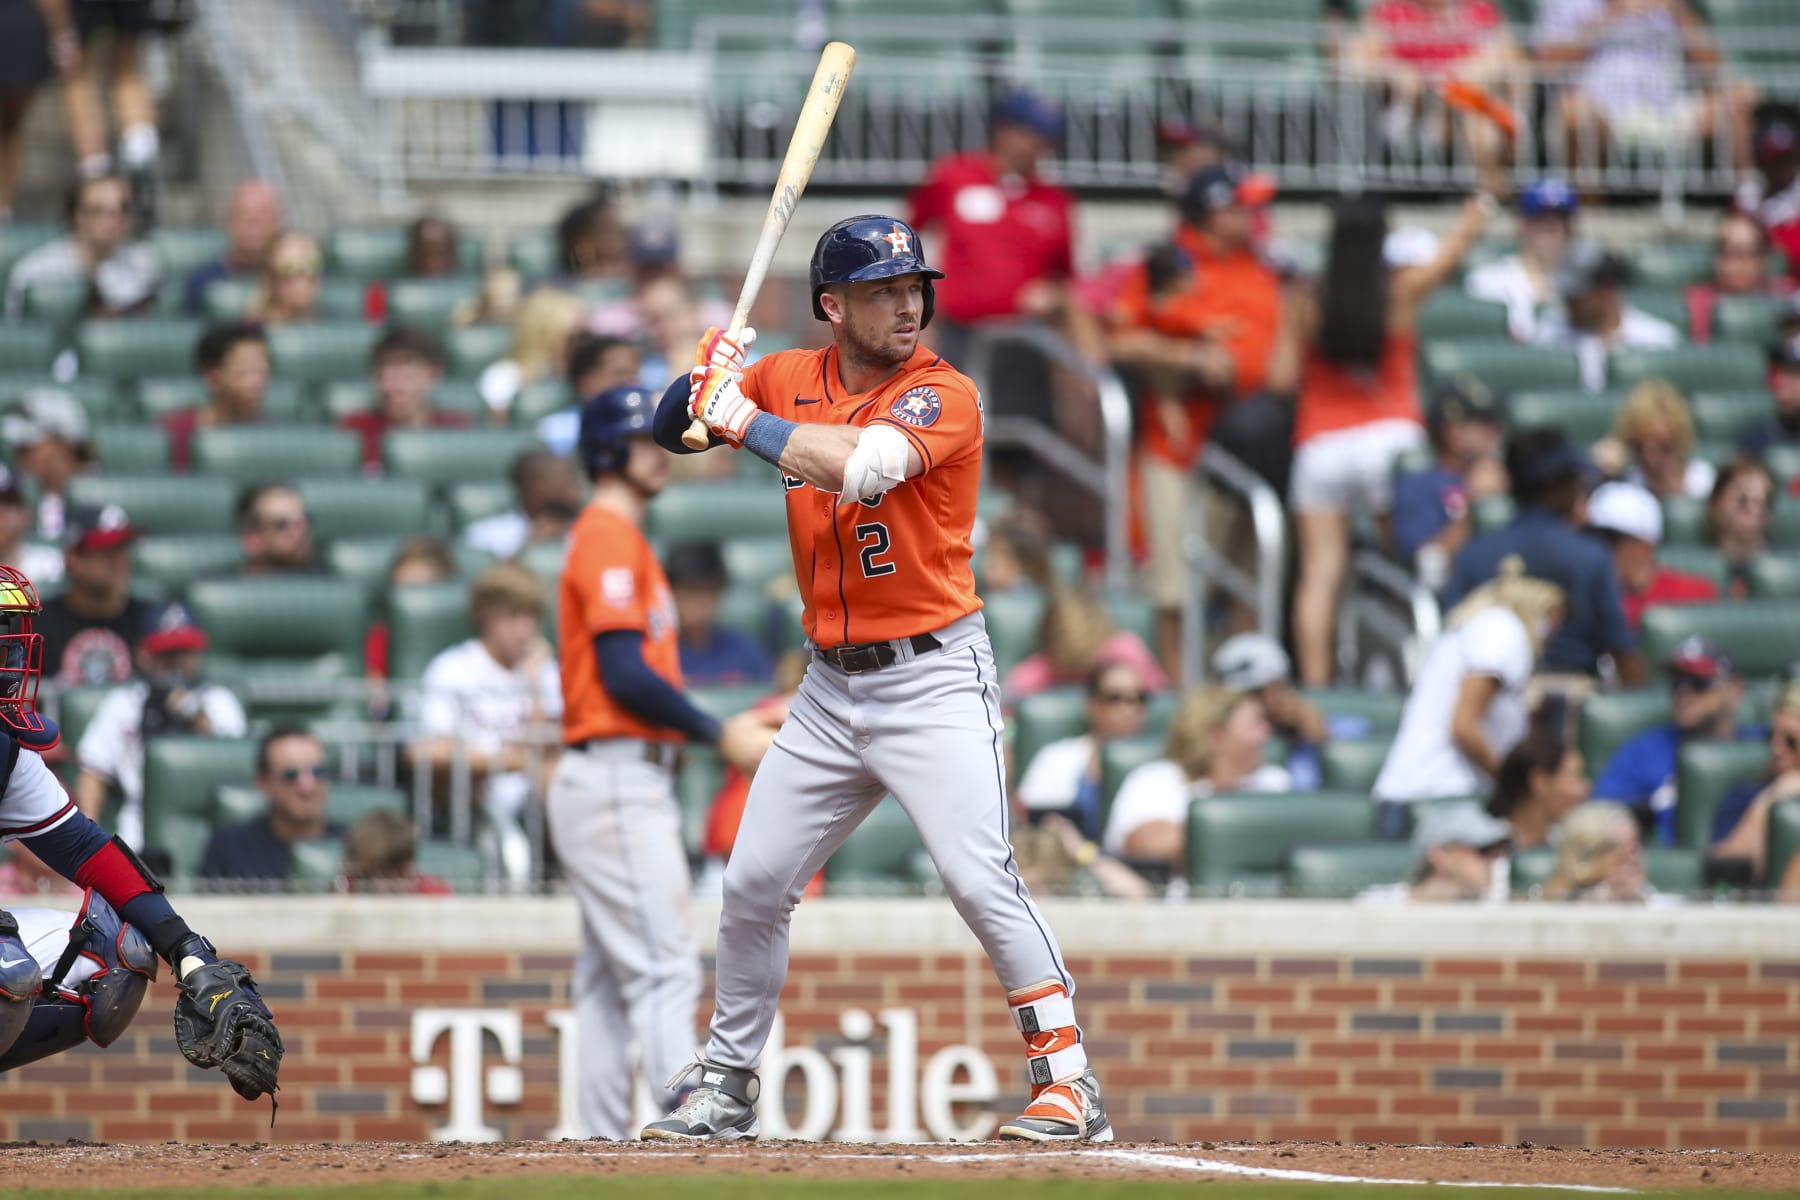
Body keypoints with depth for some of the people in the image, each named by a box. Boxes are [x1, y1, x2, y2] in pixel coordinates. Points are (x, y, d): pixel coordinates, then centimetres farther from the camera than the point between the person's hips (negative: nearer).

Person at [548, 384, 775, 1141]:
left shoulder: (615, 539, 21)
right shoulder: (610, 539, -10)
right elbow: (625, 674, -19)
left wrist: (720, 731, 13)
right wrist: (718, 735, -15)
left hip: (632, 782, 11)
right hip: (617, 782, -11)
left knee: (610, 979, 9)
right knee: (664, 970, -15)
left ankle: (602, 1145, 10)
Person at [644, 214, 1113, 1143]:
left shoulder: (944, 396, -13)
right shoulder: (788, 378, 6)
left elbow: (858, 465, -30)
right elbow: (670, 430, 10)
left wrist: (742, 415, -19)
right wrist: (705, 382, -12)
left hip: (932, 680, -6)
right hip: (830, 689, 6)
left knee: (981, 881, -18)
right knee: (752, 886, 9)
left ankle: (1067, 1081, -13)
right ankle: (726, 1090, 24)